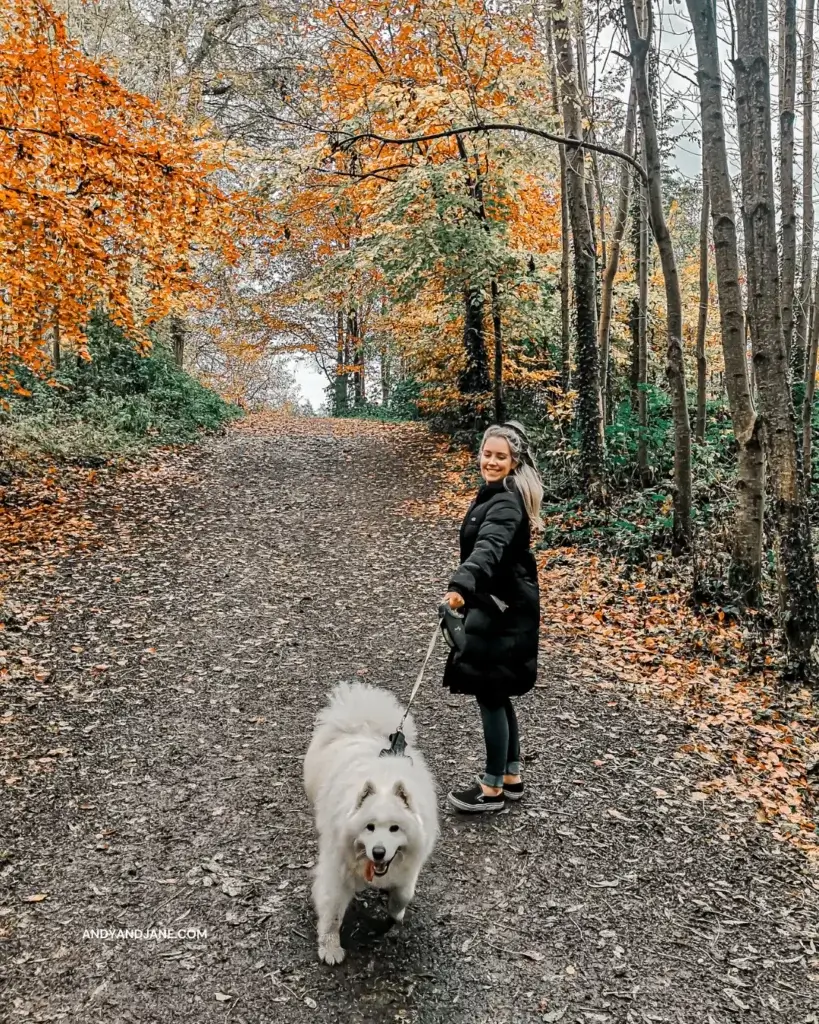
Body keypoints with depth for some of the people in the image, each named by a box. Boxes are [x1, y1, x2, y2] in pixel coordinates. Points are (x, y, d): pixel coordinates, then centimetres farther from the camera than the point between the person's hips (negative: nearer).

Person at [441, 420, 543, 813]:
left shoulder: (506, 502, -20)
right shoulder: (495, 493, 12)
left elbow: (489, 548, -39)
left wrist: (460, 586, -54)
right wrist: (466, 590, 31)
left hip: (503, 611, -10)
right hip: (492, 606, 10)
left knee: (490, 695, -1)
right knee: (496, 695, 16)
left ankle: (493, 788, 11)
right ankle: (511, 777, 27)